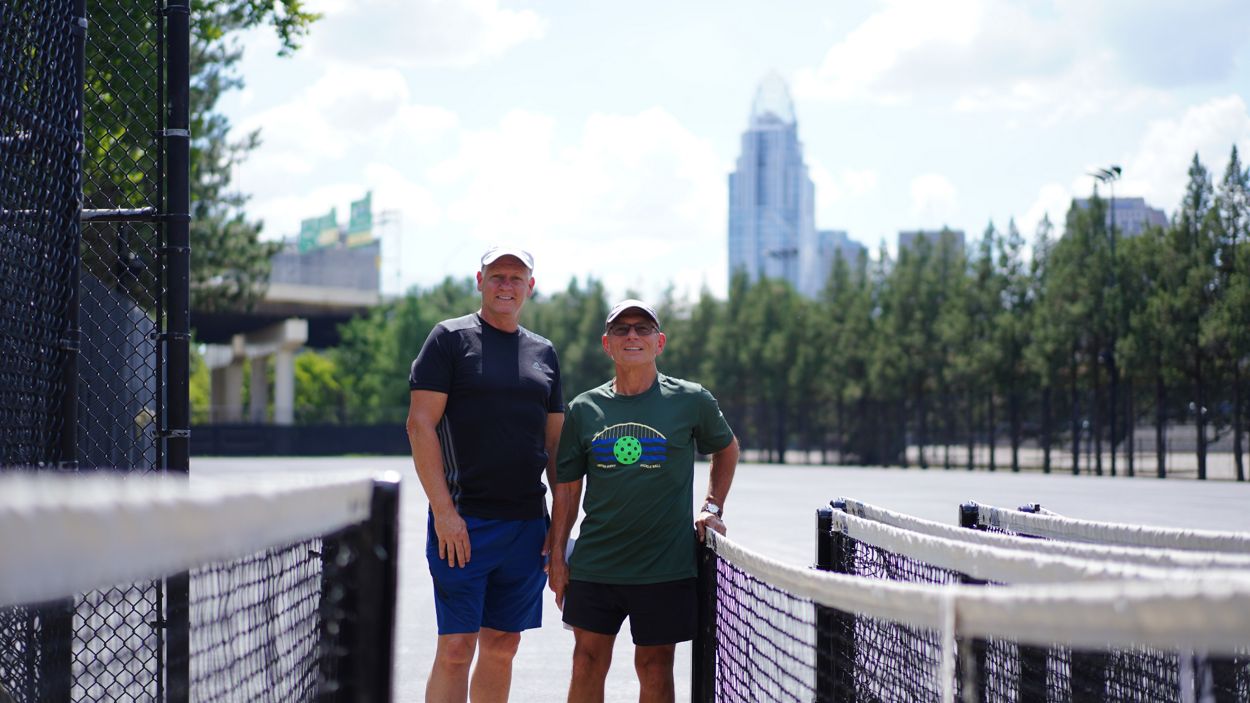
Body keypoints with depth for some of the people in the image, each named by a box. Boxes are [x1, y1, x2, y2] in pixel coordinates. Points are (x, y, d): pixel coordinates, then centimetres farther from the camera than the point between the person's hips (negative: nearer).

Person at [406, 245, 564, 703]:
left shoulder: (543, 353, 15)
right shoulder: (450, 338, 0)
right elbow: (420, 424, -7)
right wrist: (444, 511, -15)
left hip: (527, 524, 5)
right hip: (464, 521, -5)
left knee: (502, 647, 9)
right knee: (456, 648, -7)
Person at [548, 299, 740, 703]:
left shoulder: (692, 401, -1)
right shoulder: (584, 409, 4)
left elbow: (726, 448, 17)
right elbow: (567, 486, 10)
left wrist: (713, 508, 7)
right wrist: (557, 556, 7)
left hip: (665, 566, -2)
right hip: (594, 563, 2)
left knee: (655, 667, 4)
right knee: (588, 662, 4)